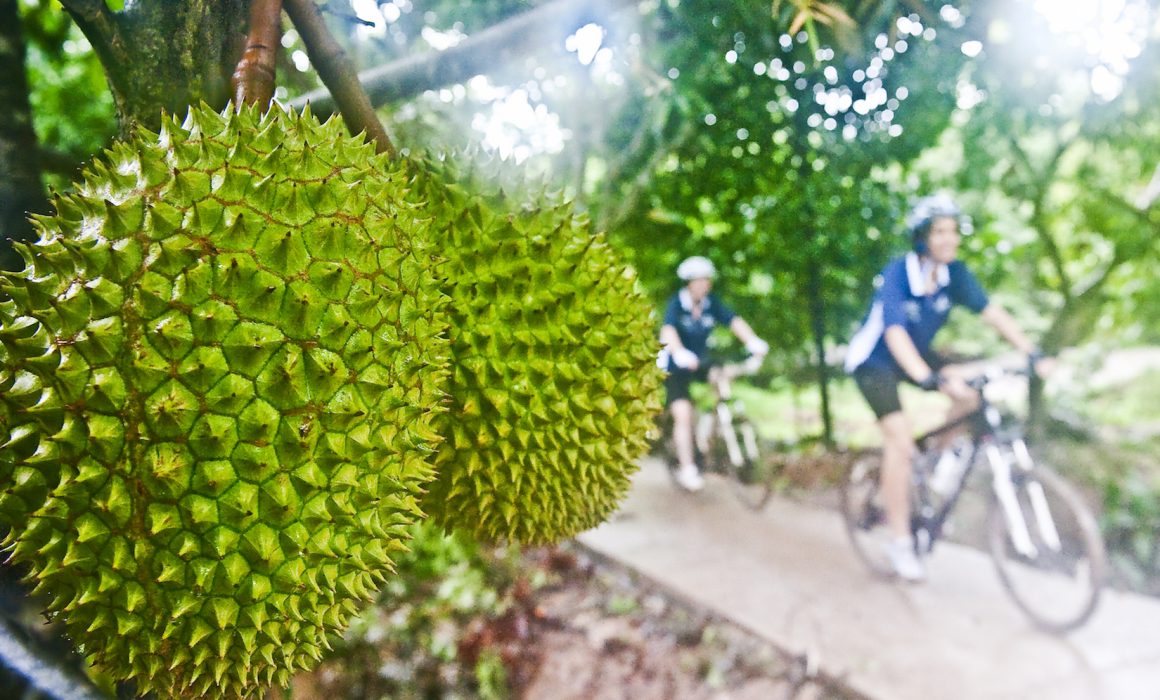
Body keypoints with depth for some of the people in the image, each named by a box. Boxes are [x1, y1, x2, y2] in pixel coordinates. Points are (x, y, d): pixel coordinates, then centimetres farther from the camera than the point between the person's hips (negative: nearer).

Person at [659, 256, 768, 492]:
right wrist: (680, 353, -55)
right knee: (683, 415, -16)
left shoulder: (712, 303, -7)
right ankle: (686, 469, -4)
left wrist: (752, 341, -39)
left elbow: (734, 320, -20)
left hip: (701, 363, 5)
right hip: (676, 368, -5)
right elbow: (668, 330, -35)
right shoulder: (676, 304, -19)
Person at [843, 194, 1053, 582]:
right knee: (900, 438, -19)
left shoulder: (954, 273, -10)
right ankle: (899, 540, -7)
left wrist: (1033, 353, -27)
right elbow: (895, 332, -38)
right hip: (874, 361, -6)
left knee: (970, 397, -16)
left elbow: (992, 312, -15)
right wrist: (929, 378, -51)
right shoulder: (897, 274, -27)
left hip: (918, 354, 6)